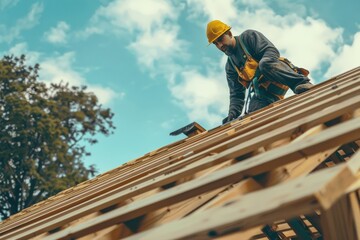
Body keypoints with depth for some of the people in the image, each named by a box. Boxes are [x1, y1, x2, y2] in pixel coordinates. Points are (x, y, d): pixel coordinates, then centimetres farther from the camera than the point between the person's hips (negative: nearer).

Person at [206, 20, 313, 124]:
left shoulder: (248, 36, 5)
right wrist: (233, 112, -5)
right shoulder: (230, 66, 20)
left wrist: (265, 63, -32)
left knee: (264, 64, -37)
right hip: (263, 93, 6)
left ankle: (302, 83, -39)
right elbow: (237, 94, 13)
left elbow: (271, 51, -11)